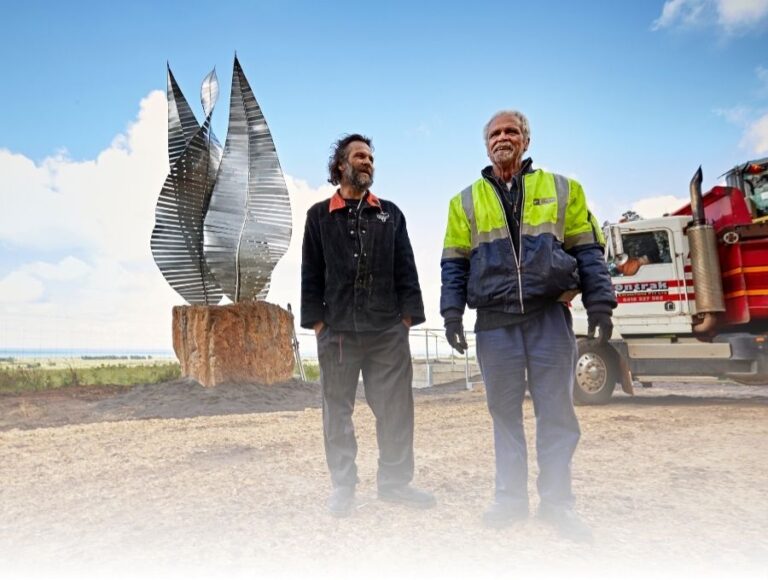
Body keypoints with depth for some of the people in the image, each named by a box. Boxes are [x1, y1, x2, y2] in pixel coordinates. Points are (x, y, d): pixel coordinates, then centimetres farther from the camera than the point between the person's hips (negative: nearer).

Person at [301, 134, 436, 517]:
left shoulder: (390, 214, 13)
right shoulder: (319, 215, 9)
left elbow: (406, 270, 9)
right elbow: (310, 273, 5)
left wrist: (407, 316, 0)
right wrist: (316, 321, -2)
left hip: (388, 331, 1)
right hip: (337, 330, -1)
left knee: (395, 408, 4)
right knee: (337, 409, 6)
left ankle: (395, 482, 19)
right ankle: (343, 486, 19)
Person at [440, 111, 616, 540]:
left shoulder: (562, 189, 10)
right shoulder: (466, 201, 12)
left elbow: (588, 250, 7)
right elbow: (454, 263, 9)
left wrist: (599, 302, -3)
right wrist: (452, 311, -1)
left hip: (550, 315, -1)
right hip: (494, 320, 1)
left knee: (557, 410, 2)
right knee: (505, 411, 7)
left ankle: (557, 501, 14)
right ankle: (511, 498, 19)